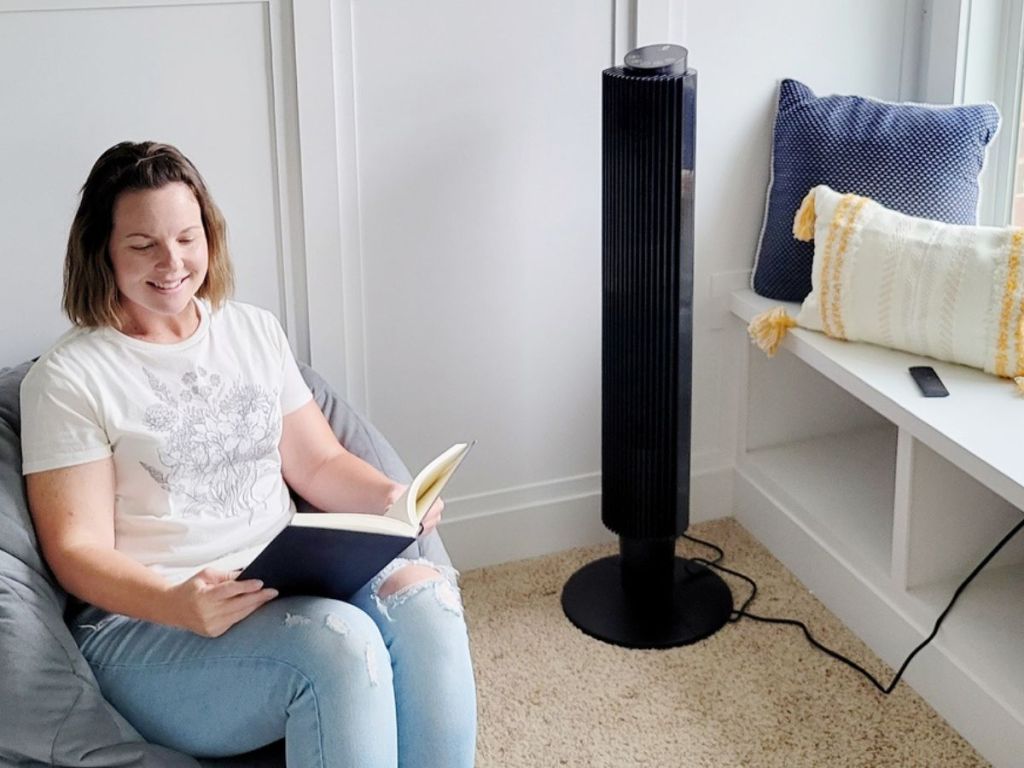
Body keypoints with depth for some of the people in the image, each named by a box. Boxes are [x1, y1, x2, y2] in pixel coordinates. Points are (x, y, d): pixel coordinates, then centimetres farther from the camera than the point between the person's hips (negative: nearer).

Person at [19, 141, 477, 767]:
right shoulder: (68, 378, -1)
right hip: (144, 620, -5)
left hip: (290, 590, 5)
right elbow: (78, 551, -5)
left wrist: (389, 498, -4)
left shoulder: (256, 331, 16)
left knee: (423, 592, -28)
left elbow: (319, 465, 19)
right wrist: (180, 604, -24)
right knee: (339, 638, -34)